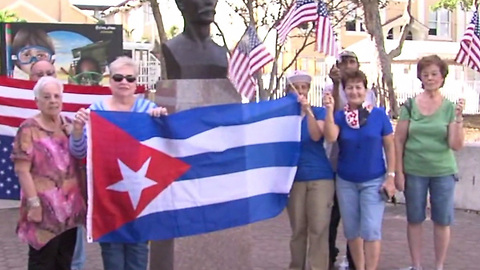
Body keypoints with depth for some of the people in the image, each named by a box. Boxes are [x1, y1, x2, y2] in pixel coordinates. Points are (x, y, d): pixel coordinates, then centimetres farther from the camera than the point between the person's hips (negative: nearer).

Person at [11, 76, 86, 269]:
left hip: (70, 206, 6)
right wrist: (33, 202, -17)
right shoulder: (29, 129, -7)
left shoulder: (69, 125, 11)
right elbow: (22, 170, -12)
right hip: (45, 207, -5)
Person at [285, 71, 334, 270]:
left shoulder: (318, 112, 1)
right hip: (294, 178, 1)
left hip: (320, 177, -1)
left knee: (319, 228, -4)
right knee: (298, 229, 8)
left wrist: (307, 110, -28)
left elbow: (316, 136, -17)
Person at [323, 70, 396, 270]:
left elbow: (389, 147, 0)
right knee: (352, 231, 10)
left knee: (370, 230, -8)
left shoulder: (379, 115, -4)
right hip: (345, 182, 2)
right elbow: (330, 137, -19)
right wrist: (329, 110, -25)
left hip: (373, 181, -2)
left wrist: (390, 176, -5)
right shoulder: (339, 116, -1)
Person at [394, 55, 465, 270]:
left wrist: (458, 118, -19)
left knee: (442, 221, 8)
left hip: (443, 172, 0)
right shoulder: (410, 105, -2)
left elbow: (456, 145, -7)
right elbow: (398, 141, 1)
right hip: (414, 171, 0)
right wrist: (398, 172, -2)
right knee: (414, 219, 9)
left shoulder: (450, 107, -2)